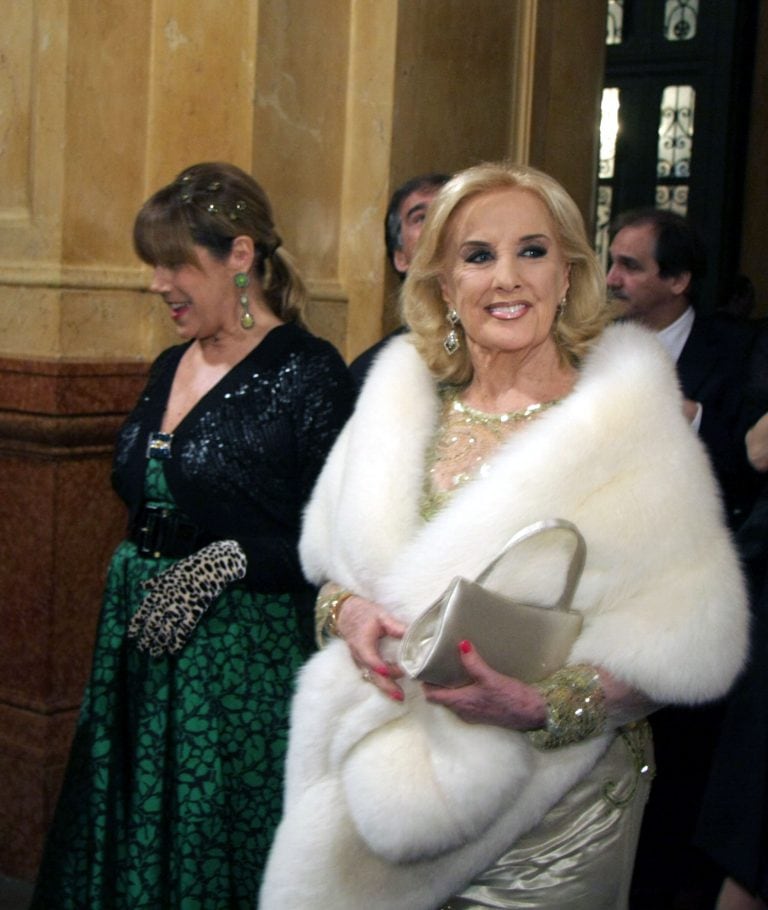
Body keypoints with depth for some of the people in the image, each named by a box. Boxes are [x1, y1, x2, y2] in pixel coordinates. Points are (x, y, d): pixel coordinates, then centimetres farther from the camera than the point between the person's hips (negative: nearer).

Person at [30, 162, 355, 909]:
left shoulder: (307, 374, -12)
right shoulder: (170, 369, 11)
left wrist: (228, 561, -20)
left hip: (240, 660, -7)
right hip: (139, 646, 7)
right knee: (131, 847, 14)